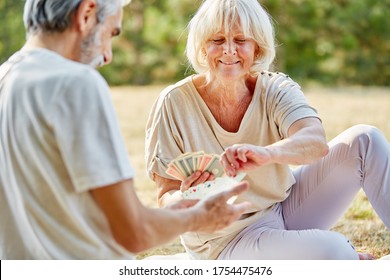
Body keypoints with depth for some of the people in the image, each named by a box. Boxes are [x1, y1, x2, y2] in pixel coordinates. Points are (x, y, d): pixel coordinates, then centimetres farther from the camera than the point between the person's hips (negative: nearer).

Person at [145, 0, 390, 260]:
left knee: (363, 140, -13)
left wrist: (266, 153, -51)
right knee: (331, 250, -31)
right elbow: (166, 196, -10)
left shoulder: (276, 90, -8)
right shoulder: (174, 103, -14)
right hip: (227, 242, -4)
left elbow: (317, 141, -29)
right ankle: (355, 261, 2)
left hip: (286, 209, 4)